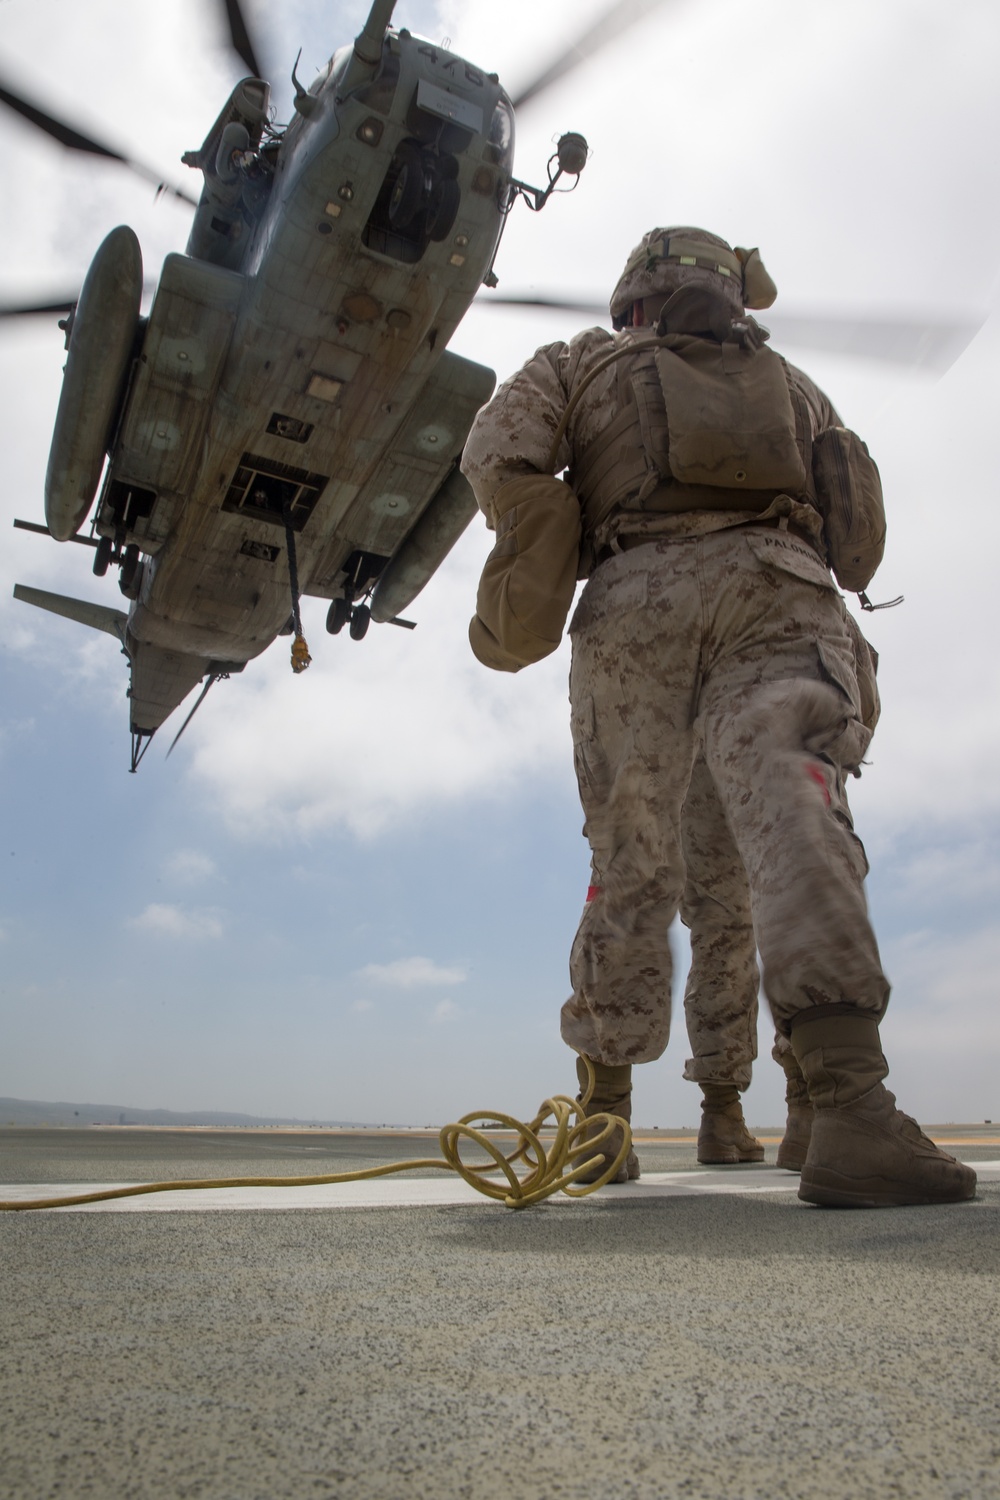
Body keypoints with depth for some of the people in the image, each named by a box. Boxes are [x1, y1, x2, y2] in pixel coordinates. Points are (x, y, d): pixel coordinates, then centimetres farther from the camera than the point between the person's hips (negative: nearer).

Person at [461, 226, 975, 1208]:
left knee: (630, 862, 4)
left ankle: (603, 1116, 10)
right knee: (795, 823, -17)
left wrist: (536, 576, 15)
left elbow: (498, 454, 6)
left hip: (639, 599, 0)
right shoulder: (785, 379, 34)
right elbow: (857, 521, 27)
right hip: (776, 590, 1)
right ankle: (853, 1113, -34)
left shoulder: (580, 362, 27)